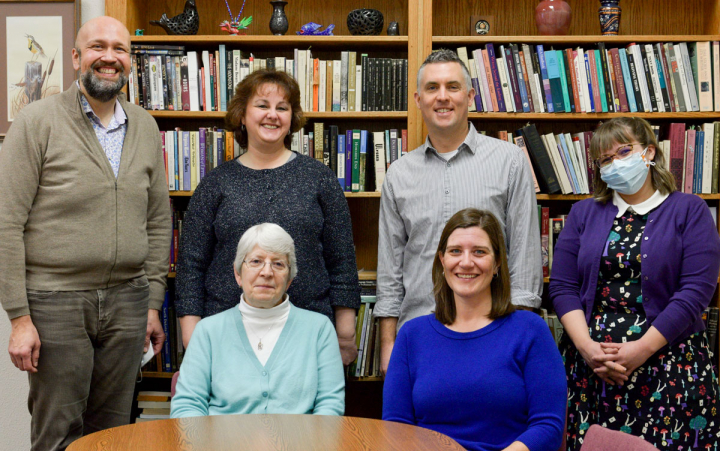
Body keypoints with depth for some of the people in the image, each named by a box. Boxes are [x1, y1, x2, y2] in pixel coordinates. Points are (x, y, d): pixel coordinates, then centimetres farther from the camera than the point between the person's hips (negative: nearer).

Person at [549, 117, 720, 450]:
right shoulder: (583, 213, 11)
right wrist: (586, 346, -10)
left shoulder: (689, 210, 2)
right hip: (589, 363, 2)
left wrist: (643, 348, -14)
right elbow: (562, 286, 5)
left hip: (668, 362, -2)